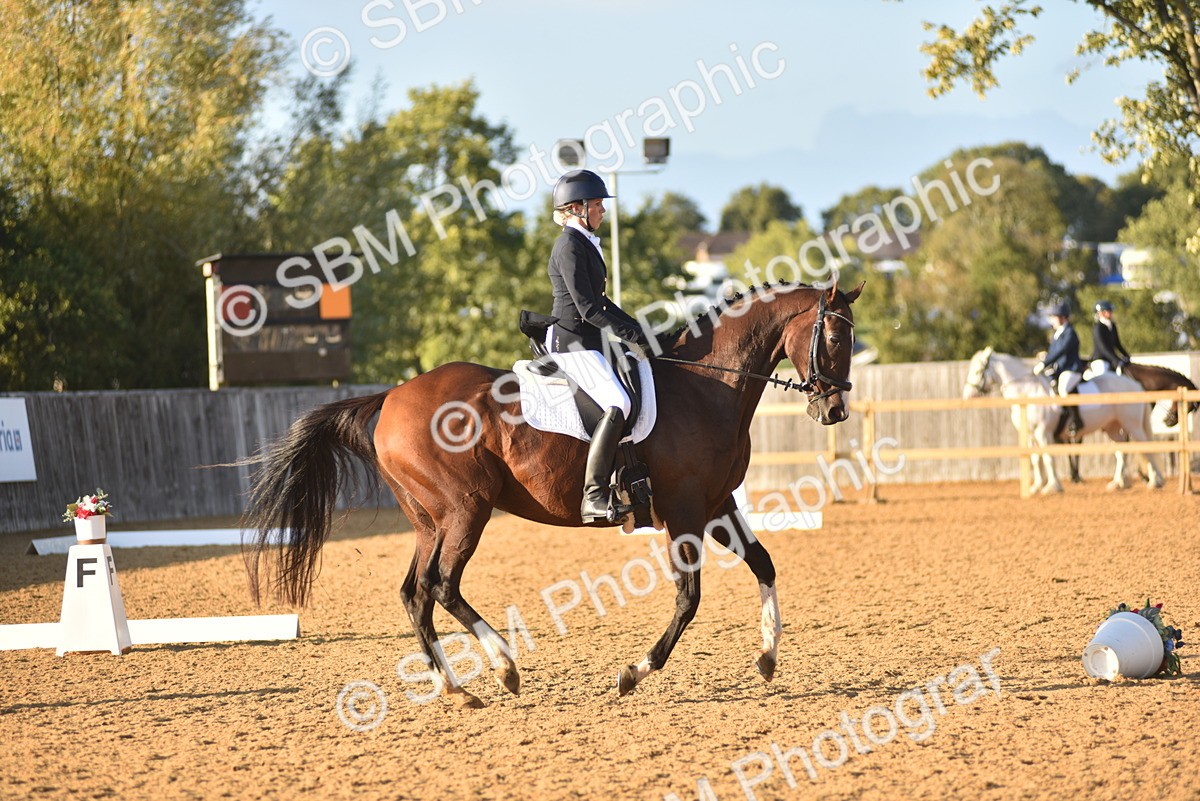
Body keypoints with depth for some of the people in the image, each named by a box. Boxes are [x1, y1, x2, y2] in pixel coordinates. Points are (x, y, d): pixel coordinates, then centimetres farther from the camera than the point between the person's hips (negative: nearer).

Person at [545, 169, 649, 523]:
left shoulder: (586, 244, 18)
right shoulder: (569, 246, -13)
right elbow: (587, 308, -19)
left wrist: (635, 328, 16)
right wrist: (630, 335, -17)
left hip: (589, 343, 11)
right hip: (572, 343, -11)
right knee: (618, 405, -26)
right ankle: (593, 496, -31)